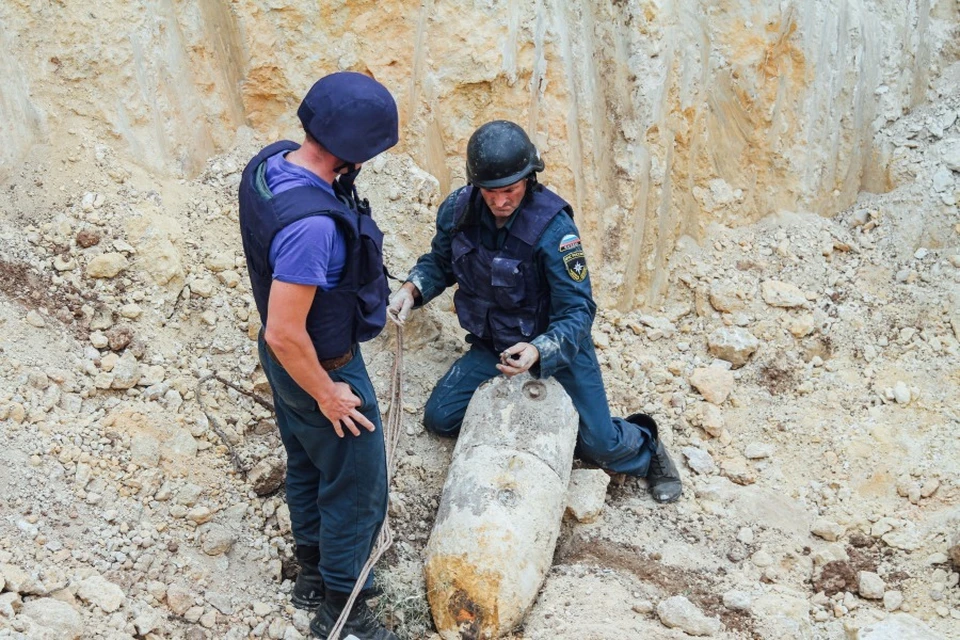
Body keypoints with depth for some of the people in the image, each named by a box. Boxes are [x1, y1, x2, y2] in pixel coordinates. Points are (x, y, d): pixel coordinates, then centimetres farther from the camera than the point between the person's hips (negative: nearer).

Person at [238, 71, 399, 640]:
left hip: (290, 357, 9)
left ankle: (314, 573, 47)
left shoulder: (270, 161, -10)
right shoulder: (311, 223, -38)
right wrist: (326, 395, -18)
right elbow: (284, 333, -33)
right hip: (320, 368, -9)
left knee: (308, 465, 26)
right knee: (358, 486, 11)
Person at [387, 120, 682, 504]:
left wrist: (539, 353, -45)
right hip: (491, 346, 5)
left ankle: (645, 448, 31)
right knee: (440, 417, -5)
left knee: (600, 446, -6)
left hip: (558, 346, -4)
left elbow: (577, 311, -27)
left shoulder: (553, 228, -28)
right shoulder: (458, 209, -14)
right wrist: (411, 289, -15)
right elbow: (439, 262, 6)